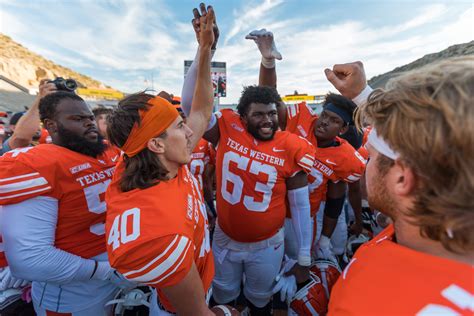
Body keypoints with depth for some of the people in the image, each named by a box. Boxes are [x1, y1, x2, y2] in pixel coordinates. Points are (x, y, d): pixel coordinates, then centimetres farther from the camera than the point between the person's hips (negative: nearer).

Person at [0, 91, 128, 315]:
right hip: (75, 295, -6)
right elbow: (28, 260, -26)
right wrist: (109, 271, -22)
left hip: (123, 268, 6)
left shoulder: (111, 154, -1)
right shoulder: (31, 166, -21)